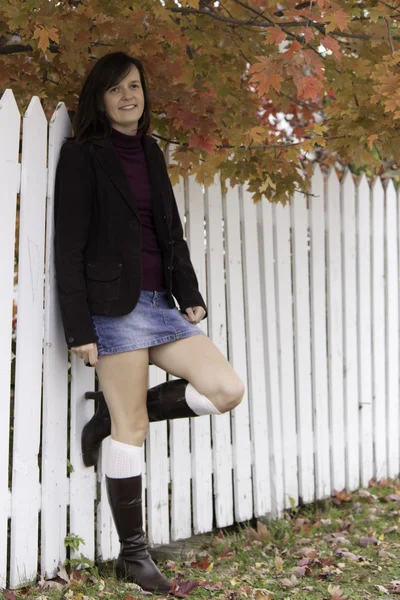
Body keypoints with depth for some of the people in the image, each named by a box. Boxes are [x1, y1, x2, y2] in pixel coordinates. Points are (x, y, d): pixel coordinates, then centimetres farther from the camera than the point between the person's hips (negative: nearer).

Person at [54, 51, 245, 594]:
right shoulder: (83, 157, -3)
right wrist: (79, 328, -13)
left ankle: (111, 416, 11)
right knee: (131, 431, -3)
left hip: (161, 303, 7)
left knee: (227, 390, -4)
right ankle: (133, 555, 10)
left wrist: (190, 296, 10)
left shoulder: (150, 154, 17)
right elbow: (68, 248, -8)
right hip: (116, 305, -7)